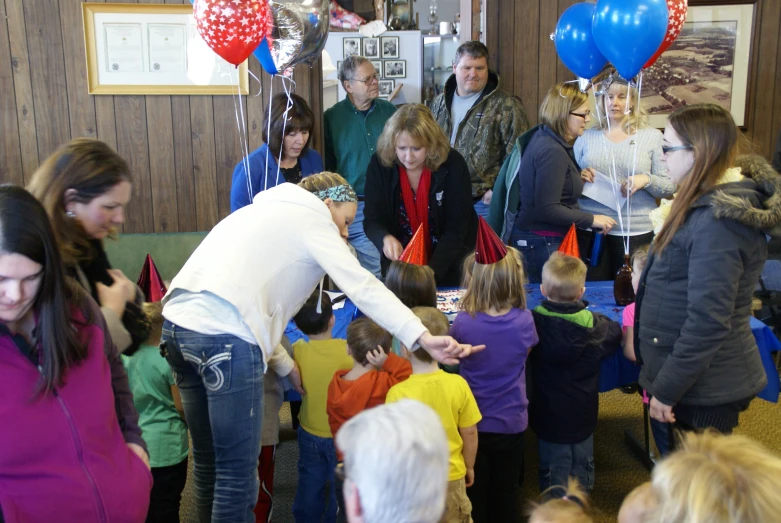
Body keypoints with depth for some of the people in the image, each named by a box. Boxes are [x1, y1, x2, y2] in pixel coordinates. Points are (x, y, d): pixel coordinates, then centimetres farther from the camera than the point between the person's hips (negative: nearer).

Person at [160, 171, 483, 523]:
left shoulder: (270, 212, 29)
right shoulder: (311, 217, 5)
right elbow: (363, 287, -8)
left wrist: (284, 365, 20)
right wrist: (424, 338, -14)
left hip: (179, 321, 9)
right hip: (223, 335, -9)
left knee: (208, 463, 21)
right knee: (237, 471, 3)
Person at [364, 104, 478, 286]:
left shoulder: (452, 164, -15)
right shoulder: (380, 164, -10)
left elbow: (455, 230, -16)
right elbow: (372, 220, -8)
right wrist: (386, 238, -31)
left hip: (449, 266, -1)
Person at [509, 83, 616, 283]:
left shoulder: (543, 138, 9)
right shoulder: (552, 151, -20)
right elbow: (548, 209, -23)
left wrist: (577, 177, 11)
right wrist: (591, 219, -16)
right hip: (543, 243, -10)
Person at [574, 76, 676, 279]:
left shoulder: (652, 136, 3)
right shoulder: (586, 136, 8)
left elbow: (669, 188, 2)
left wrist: (647, 180, -17)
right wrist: (580, 178, -9)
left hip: (636, 232, -1)